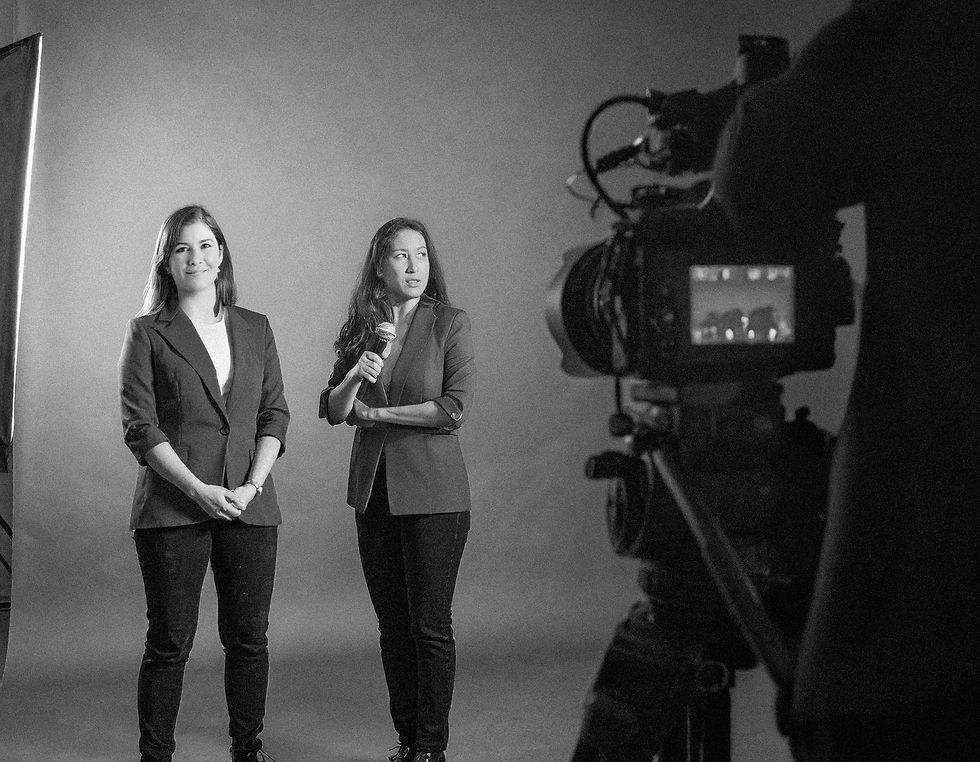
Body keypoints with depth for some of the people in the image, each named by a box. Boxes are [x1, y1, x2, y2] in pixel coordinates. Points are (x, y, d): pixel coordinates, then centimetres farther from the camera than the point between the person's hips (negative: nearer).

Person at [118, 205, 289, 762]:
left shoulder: (256, 329, 13)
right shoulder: (148, 333, 3)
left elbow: (275, 415, 9)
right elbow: (140, 427, -4)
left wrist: (252, 485, -7)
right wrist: (198, 489, -13)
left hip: (250, 505, 3)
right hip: (172, 506, -3)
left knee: (249, 637, 8)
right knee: (170, 643, 1)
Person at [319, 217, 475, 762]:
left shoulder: (450, 324, -5)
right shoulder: (360, 330, 8)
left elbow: (455, 408, -14)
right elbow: (333, 411, 6)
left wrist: (379, 413, -7)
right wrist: (355, 376, -14)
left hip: (431, 491, -4)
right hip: (373, 492, 5)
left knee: (430, 624, -1)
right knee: (392, 625, 10)